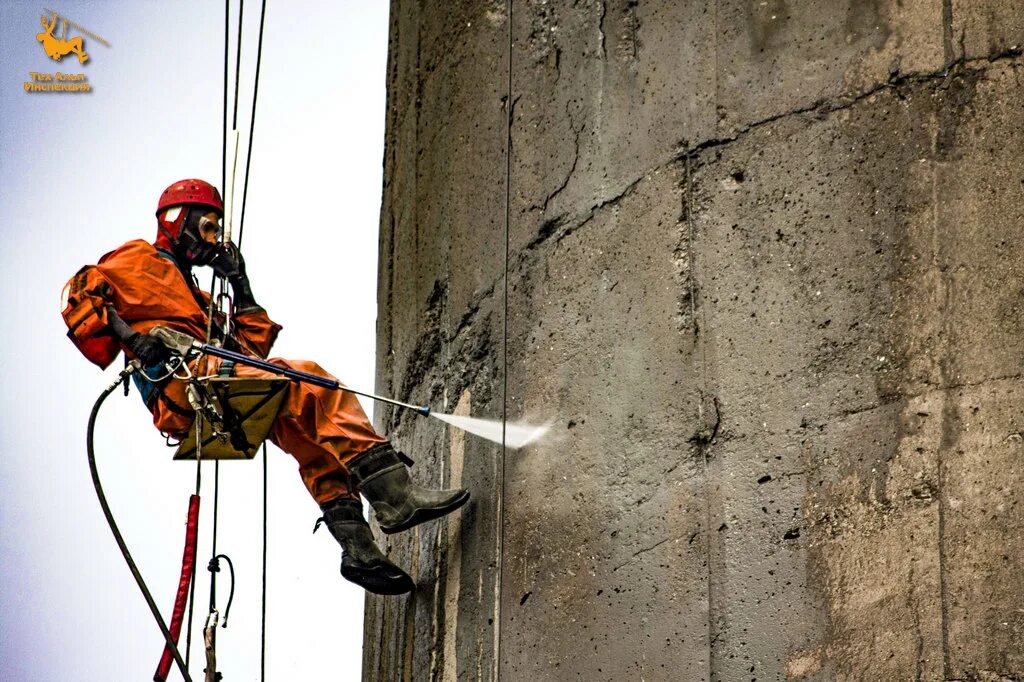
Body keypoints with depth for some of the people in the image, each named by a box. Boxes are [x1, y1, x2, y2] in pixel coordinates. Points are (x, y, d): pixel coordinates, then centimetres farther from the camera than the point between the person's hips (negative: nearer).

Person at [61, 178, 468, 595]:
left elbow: (253, 349, 32)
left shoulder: (194, 297, 41)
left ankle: (357, 546, -14)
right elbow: (79, 295, -1)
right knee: (309, 382, -22)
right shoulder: (139, 260, 18)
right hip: (178, 379, -9)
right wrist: (128, 335, -16)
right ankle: (393, 495, -33)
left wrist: (240, 284, 29)